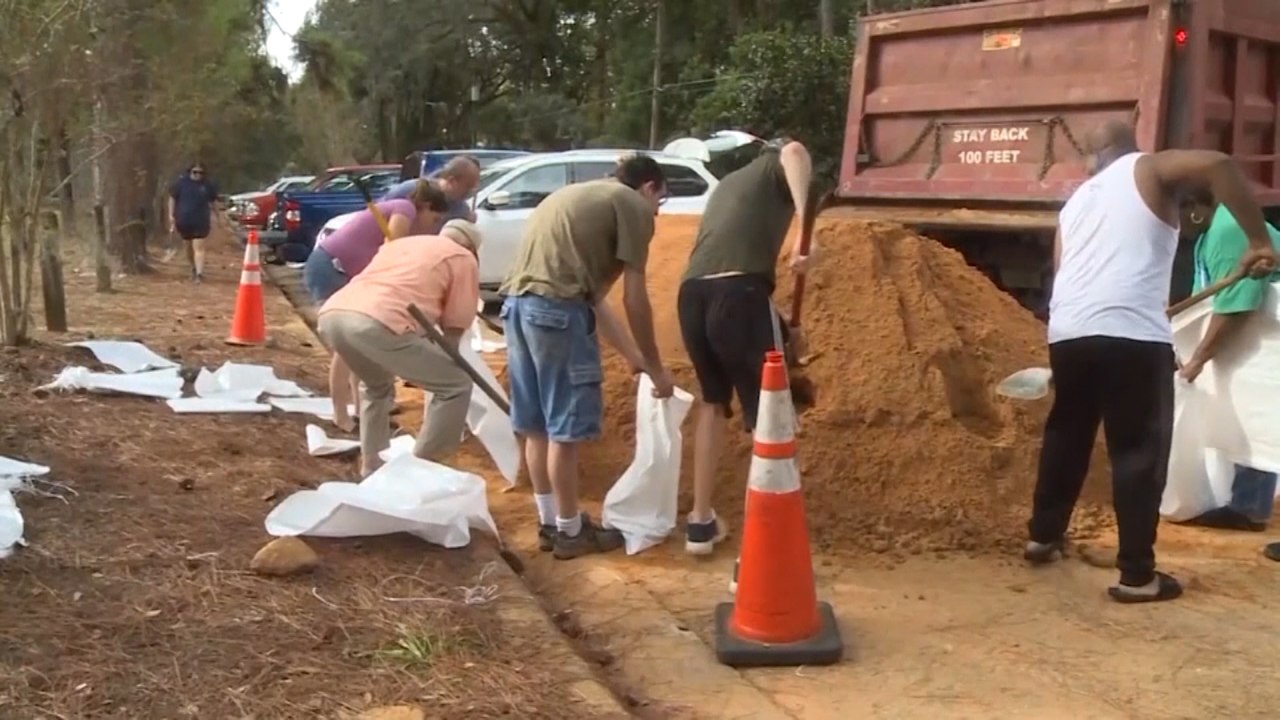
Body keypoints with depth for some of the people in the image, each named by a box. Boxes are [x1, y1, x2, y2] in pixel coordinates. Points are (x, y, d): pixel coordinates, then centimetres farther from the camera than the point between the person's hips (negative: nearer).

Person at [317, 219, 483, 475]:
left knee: (377, 384, 35)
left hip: (331, 315, 8)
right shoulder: (463, 260, 19)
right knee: (457, 384, 8)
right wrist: (444, 363, 32)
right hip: (375, 324, -8)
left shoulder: (400, 243, 38)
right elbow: (454, 327, 14)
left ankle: (372, 471, 34)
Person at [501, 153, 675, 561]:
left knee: (537, 425, 16)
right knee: (564, 428, 2)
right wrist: (654, 366, 11)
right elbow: (634, 299, 0)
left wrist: (631, 355, 32)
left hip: (516, 302, 9)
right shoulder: (633, 206, 4)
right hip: (555, 307, -9)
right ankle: (569, 531, 13)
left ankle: (549, 522, 27)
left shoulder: (578, 196, 29)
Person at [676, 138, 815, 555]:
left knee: (713, 402, 27)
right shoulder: (778, 169, 16)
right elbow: (793, 151, -10)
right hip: (739, 292, -7)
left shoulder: (728, 184, 36)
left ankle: (701, 523, 33)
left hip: (692, 293, 7)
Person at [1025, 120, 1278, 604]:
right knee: (1140, 450, 1)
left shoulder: (1075, 202, 26)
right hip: (1131, 332, -6)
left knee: (1065, 435, 23)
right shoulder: (1149, 169, 9)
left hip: (1067, 331, 6)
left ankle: (1044, 536, 34)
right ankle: (1137, 575, 3)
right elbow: (1217, 165, -10)